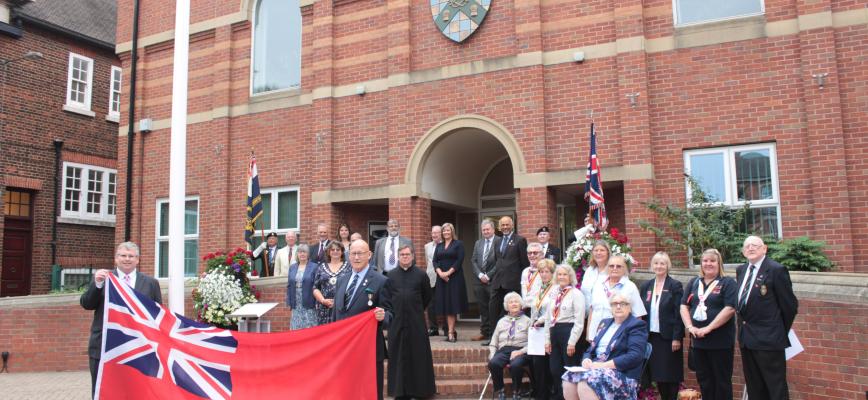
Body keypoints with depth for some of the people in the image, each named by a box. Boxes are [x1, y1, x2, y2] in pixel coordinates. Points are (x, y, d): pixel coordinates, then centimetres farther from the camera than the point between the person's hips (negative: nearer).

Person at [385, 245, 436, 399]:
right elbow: (386, 297, 11)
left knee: (418, 354, 4)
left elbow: (428, 295, 10)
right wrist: (393, 311, 8)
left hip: (416, 321, -1)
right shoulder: (391, 275, 4)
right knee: (398, 355, 6)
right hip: (397, 320, 2)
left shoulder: (421, 275, -1)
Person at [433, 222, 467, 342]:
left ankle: (450, 332, -7)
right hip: (441, 278, 5)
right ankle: (452, 332, 8)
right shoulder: (439, 246, 14)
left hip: (454, 277, -4)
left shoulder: (458, 244, 1)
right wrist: (440, 272, -11)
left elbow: (460, 260, -9)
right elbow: (434, 261, 6)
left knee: (453, 304, -6)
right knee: (445, 305, 3)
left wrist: (448, 272, -16)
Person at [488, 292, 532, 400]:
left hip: (520, 352, -3)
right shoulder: (501, 321, 25)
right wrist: (492, 356, 2)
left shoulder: (527, 321, 13)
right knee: (493, 363, -31)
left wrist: (520, 351, -14)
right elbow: (493, 343, 21)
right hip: (503, 350, 3)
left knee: (515, 365, -37)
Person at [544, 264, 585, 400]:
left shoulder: (576, 294, -6)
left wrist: (572, 342, -15)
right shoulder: (554, 294, 15)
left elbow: (579, 321, -12)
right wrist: (547, 339, 11)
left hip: (568, 332, -7)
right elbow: (548, 318, 17)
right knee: (555, 369, 12)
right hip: (554, 333, 7)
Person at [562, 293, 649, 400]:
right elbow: (591, 348, 21)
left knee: (585, 385, -34)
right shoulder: (605, 323, 22)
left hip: (622, 373, -6)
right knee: (568, 381, -23)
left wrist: (604, 365, -19)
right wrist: (586, 359, -4)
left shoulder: (637, 325, 0)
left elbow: (635, 356, -14)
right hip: (597, 368, 6)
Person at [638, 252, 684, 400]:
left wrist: (677, 338, -14)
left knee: (671, 374, 3)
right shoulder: (645, 286, 8)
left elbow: (679, 314, -9)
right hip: (651, 336, 4)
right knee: (657, 373, 9)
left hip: (669, 337, -4)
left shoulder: (675, 286, -5)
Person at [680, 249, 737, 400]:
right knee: (703, 379, 14)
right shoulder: (693, 283, 11)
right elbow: (684, 306, 9)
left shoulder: (727, 283, -5)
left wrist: (708, 328, -18)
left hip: (720, 340, -5)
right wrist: (689, 326, -7)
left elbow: (730, 308, -15)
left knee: (722, 380, 5)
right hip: (698, 340, 5)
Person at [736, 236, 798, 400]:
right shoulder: (741, 270, 11)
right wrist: (743, 326, 12)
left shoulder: (776, 270, -11)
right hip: (746, 337, 7)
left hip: (768, 337, -7)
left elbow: (790, 305, -8)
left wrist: (782, 332, 0)